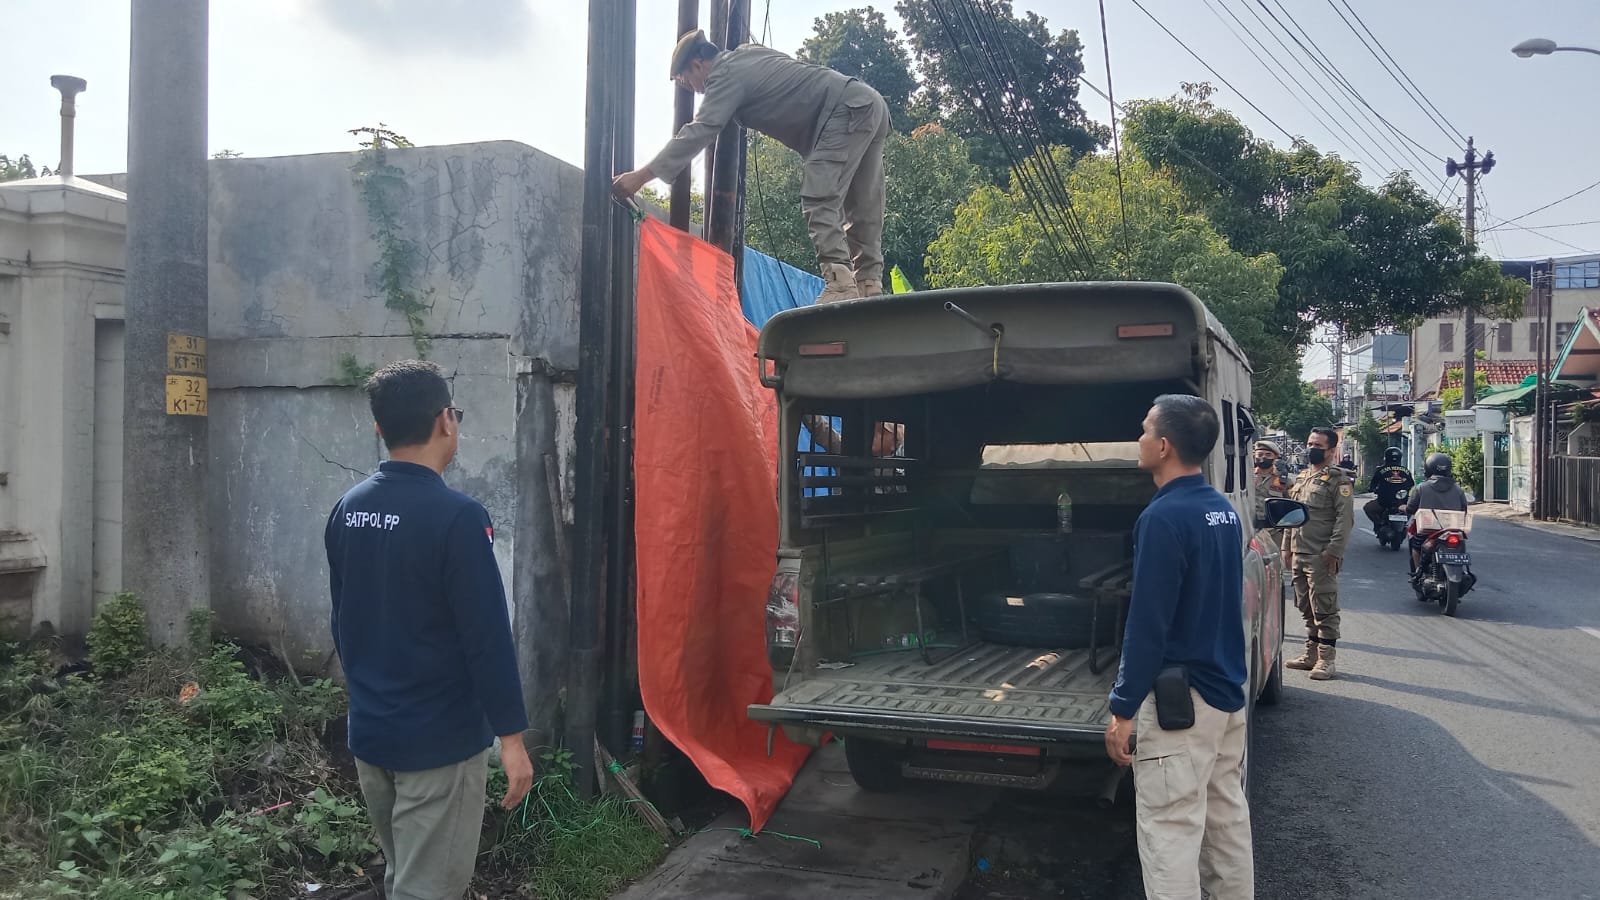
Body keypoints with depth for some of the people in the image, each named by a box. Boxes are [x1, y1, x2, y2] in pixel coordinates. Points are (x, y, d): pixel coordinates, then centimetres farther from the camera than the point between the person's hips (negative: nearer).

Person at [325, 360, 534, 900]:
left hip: (369, 732, 7)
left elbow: (342, 621, 12)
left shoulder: (346, 510, 2)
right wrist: (511, 736, -13)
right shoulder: (456, 516, -21)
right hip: (440, 739, -7)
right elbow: (487, 636, -20)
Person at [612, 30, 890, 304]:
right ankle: (868, 284, 9)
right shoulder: (747, 55, 19)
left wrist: (642, 175, -19)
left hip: (847, 111, -10)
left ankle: (839, 283, -27)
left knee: (819, 200, -17)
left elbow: (699, 132, -18)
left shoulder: (727, 75, -9)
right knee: (861, 207, 9)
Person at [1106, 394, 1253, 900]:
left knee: (1170, 834, -2)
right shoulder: (1224, 511, 8)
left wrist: (1123, 709, -16)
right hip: (1227, 691, 9)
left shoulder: (1164, 517, -20)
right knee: (1228, 821, 18)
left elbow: (1148, 624, -21)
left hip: (1181, 700, -9)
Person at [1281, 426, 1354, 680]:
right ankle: (1311, 654, 22)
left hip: (1321, 557, -8)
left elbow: (1345, 518, -12)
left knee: (1324, 609, -5)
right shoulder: (1301, 478, 18)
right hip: (1298, 554, 8)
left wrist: (1334, 551, -18)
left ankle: (1326, 659, -1)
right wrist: (1286, 546, 16)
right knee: (1306, 608, 14)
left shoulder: (1338, 480, -5)